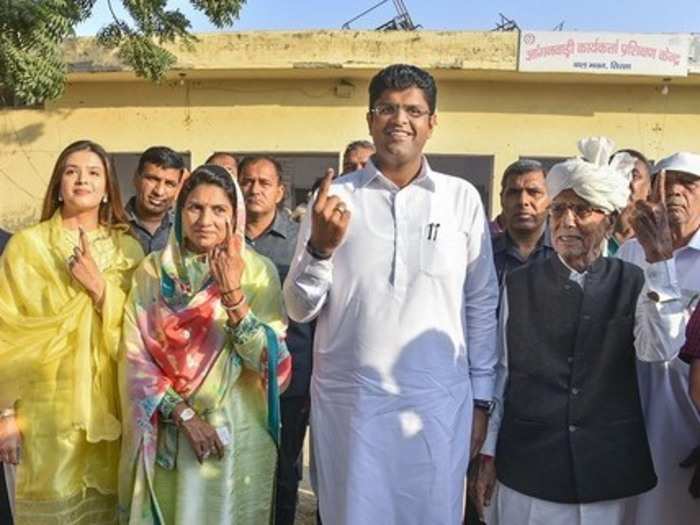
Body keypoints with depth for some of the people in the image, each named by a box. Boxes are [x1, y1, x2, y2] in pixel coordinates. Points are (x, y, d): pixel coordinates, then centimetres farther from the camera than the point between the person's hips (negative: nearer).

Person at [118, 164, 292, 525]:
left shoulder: (257, 271, -6)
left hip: (236, 433, -1)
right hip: (166, 432, 1)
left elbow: (270, 361, -13)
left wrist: (233, 295, -23)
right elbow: (136, 357, -4)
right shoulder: (152, 271, -1)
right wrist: (183, 413, -13)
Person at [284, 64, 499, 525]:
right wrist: (321, 247, -17)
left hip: (438, 403, 0)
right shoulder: (335, 196, 0)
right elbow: (300, 310, 0)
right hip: (348, 402, 0)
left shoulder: (463, 199, 0)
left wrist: (481, 400, 6)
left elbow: (481, 305, 5)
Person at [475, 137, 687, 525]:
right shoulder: (518, 284, 1)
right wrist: (488, 452, 5)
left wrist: (660, 259, -23)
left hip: (609, 473, 0)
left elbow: (661, 350, -17)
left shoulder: (635, 284, 0)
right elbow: (500, 370, 3)